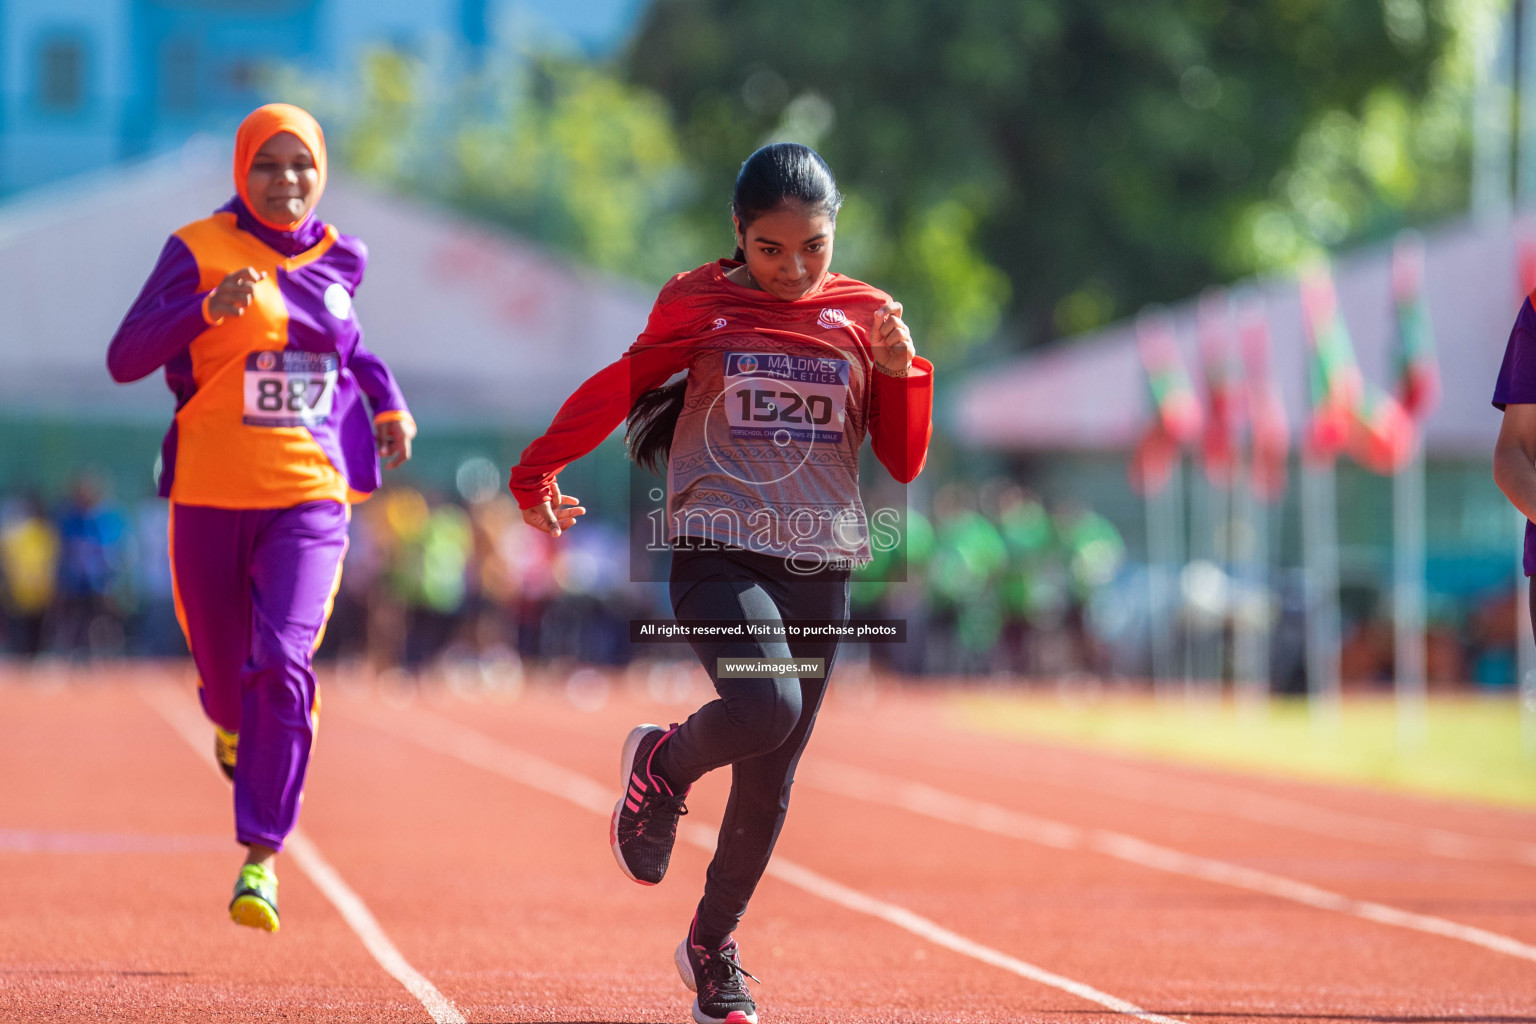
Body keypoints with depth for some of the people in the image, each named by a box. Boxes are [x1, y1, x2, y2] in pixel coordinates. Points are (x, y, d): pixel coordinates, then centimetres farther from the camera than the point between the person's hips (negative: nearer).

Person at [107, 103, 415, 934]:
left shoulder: (337, 257, 7)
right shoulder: (199, 251, -5)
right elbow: (125, 359, -12)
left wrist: (389, 403, 12)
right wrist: (209, 307, -26)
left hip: (310, 497, 1)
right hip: (210, 498, -1)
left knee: (283, 666, -17)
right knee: (224, 670, 12)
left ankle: (261, 857, -13)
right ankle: (233, 724, 52)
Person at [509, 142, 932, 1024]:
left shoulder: (865, 318, 8)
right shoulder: (699, 307, 1)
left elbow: (905, 463, 8)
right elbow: (616, 389, 10)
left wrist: (901, 371, -8)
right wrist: (539, 475, 5)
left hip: (822, 570, 3)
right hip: (718, 554, -3)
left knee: (770, 780, 6)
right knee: (763, 706, -30)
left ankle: (713, 944, 28)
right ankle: (664, 766, 4)